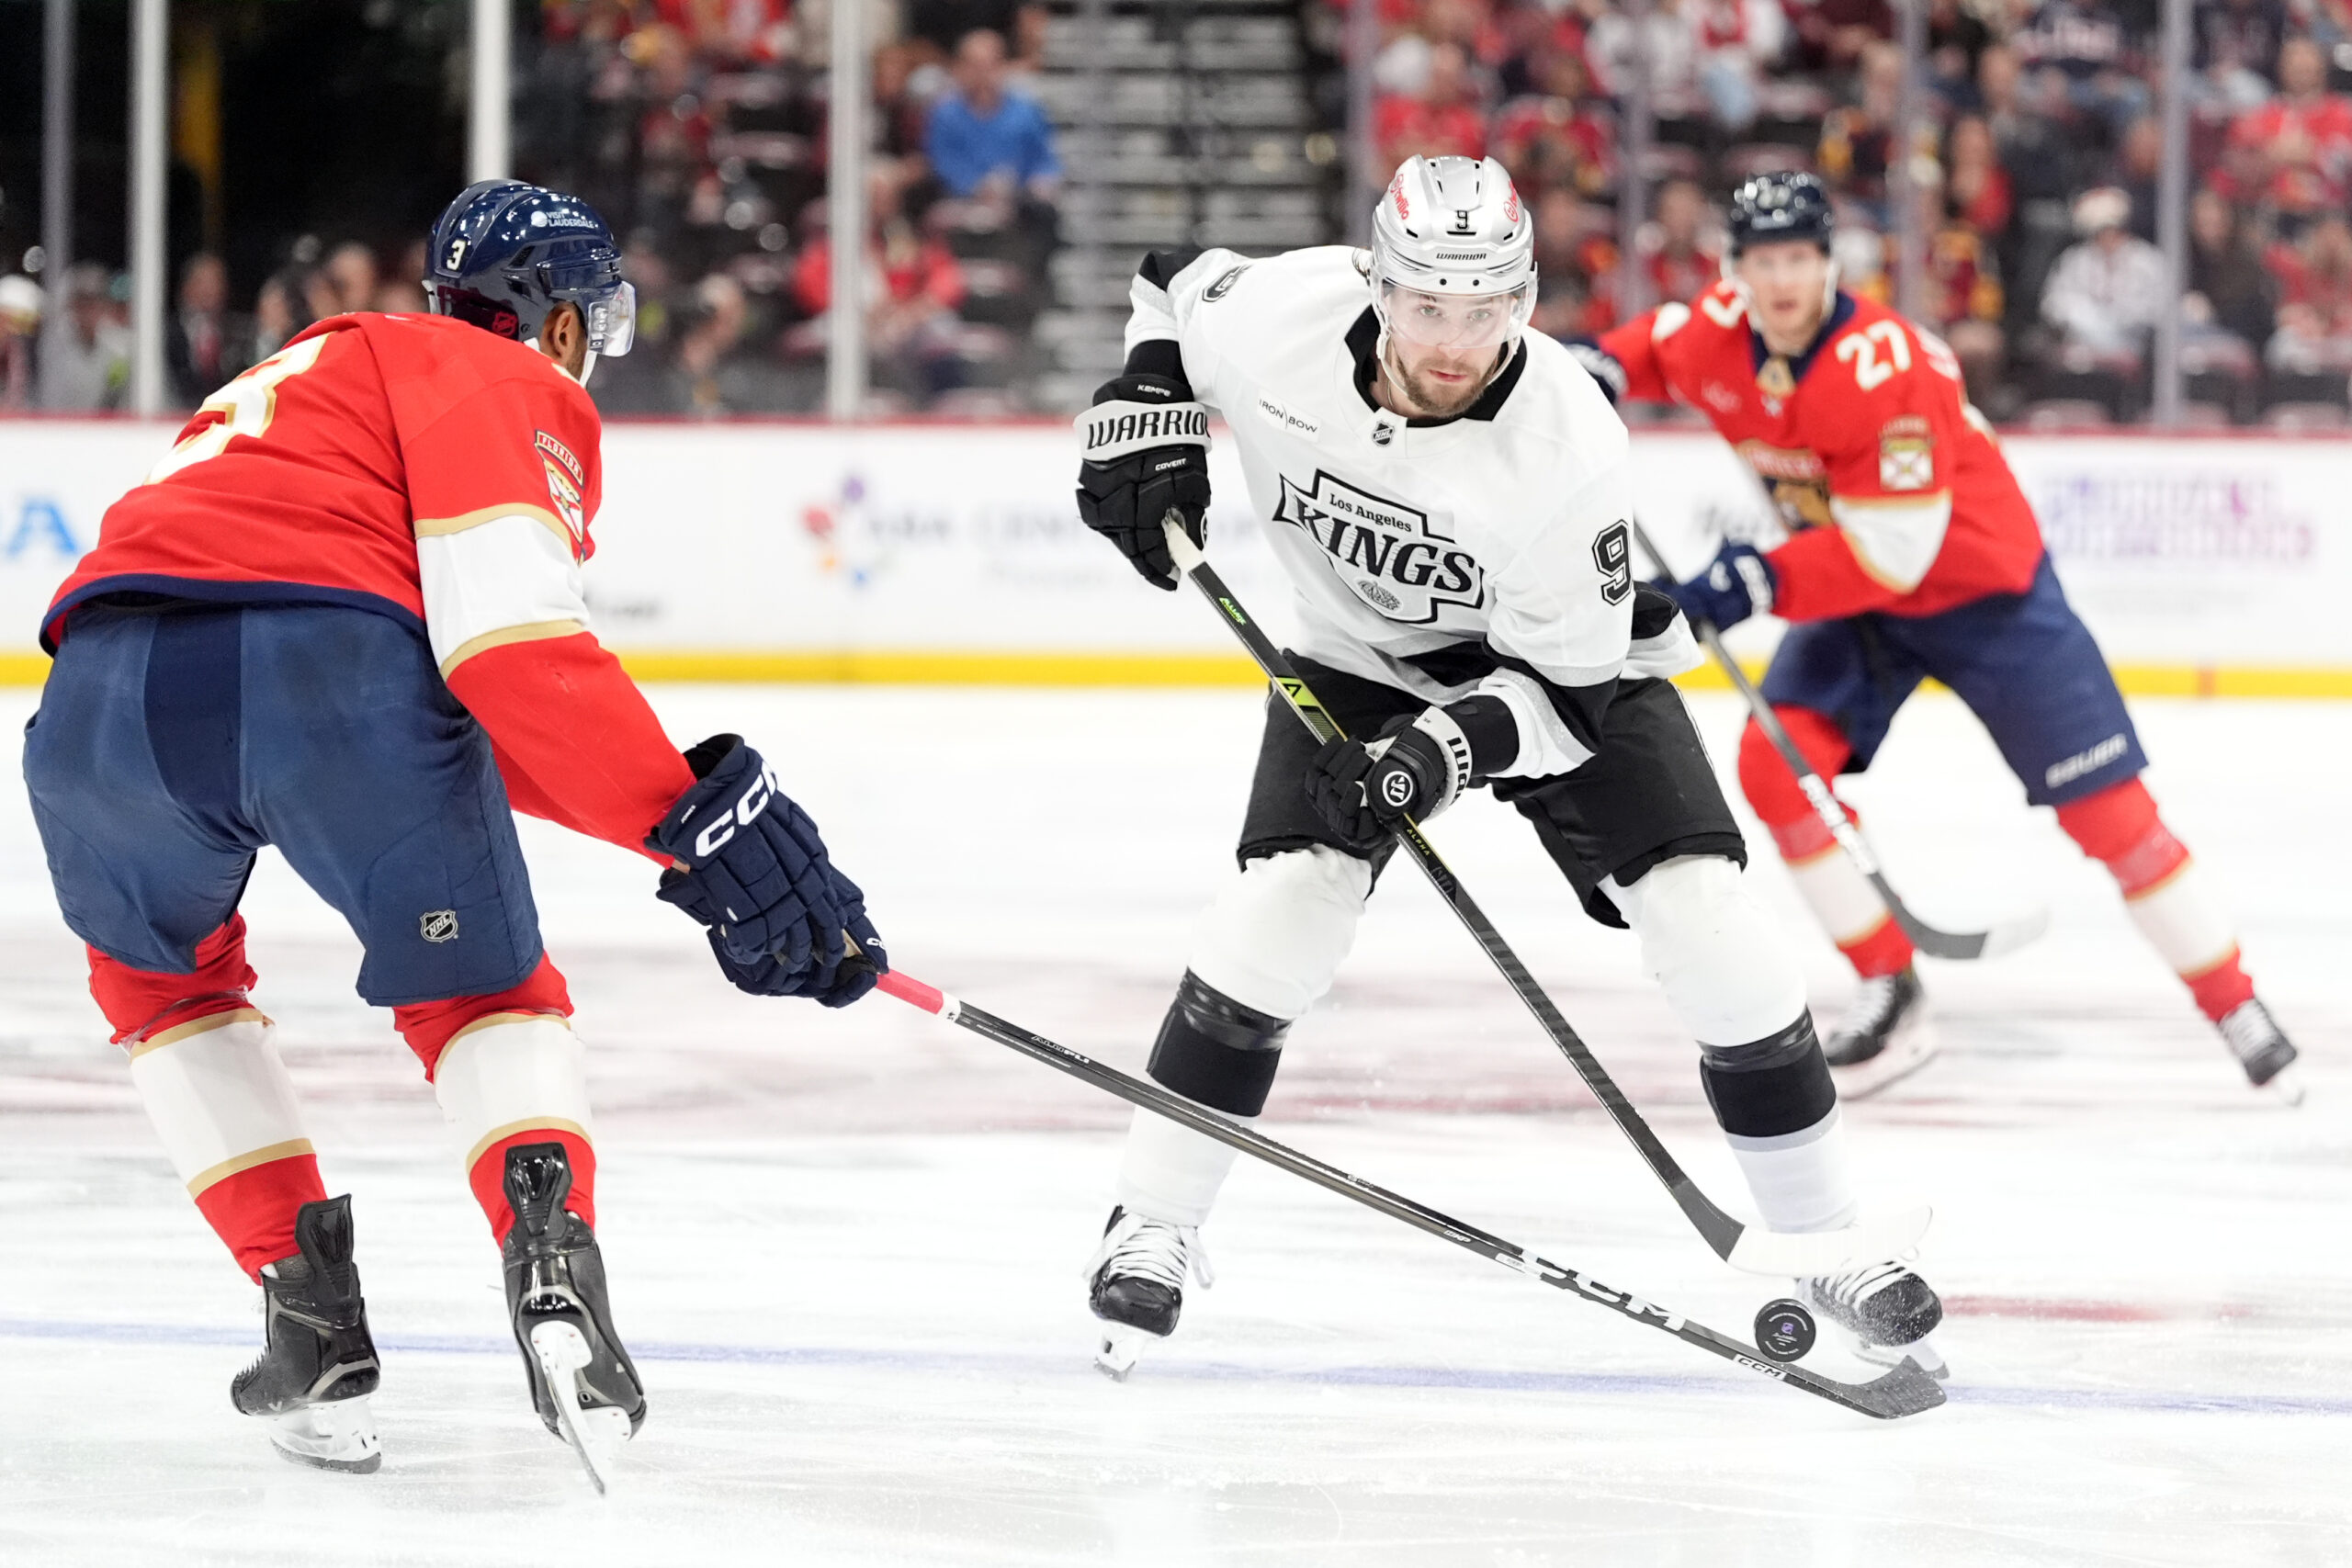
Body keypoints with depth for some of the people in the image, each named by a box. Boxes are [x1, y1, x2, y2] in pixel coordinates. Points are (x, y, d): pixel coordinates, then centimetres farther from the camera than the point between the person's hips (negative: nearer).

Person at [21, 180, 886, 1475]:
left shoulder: (338, 365, 40)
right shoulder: (504, 380, 17)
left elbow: (483, 723, 37)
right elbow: (509, 639, -4)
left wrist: (670, 803, 34)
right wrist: (698, 811, -5)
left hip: (106, 688, 6)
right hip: (331, 673, -5)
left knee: (159, 972, 34)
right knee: (480, 988, 18)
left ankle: (306, 1299, 21)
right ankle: (550, 1258, -7)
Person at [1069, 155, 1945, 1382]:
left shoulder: (1569, 448, -33)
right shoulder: (1284, 314, -27)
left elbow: (1569, 688, -26)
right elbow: (1172, 290, -2)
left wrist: (1447, 751, -42)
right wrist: (1146, 414, -18)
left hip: (1568, 650, -1)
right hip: (1359, 656, 2)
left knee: (1706, 918, -14)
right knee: (1292, 886, -21)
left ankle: (1826, 1244, 2)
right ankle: (1150, 1226, -8)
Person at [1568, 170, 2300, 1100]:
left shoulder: (1883, 365, -32)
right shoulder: (1717, 334, -11)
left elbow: (1892, 551, -32)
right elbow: (1662, 345, 15)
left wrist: (1760, 582, -37)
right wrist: (1604, 368, -6)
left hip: (1983, 588, -6)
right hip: (1852, 595, 6)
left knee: (2101, 802, -7)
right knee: (1776, 765, -13)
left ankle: (2236, 1007, 4)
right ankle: (1889, 991, -1)